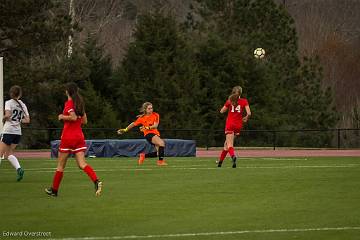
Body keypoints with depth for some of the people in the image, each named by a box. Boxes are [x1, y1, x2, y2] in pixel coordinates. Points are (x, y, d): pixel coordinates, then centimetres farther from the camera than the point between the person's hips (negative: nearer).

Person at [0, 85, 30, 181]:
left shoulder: (9, 103, -5)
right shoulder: (23, 105, 11)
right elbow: (27, 120, 6)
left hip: (8, 131, -6)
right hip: (18, 133, 6)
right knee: (9, 153, 16)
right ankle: (19, 168, -7)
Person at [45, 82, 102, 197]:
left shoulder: (69, 103, -10)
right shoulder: (80, 103, 12)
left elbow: (73, 117, -24)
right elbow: (84, 121, 17)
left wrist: (62, 117, -9)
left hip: (68, 137, -6)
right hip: (79, 136, 6)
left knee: (61, 165, 6)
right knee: (82, 164, -4)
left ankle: (54, 190, 16)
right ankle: (96, 181, -27)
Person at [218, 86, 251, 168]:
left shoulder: (230, 101, -1)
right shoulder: (244, 101, 0)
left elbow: (221, 111, 6)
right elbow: (249, 113, -9)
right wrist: (246, 118, 12)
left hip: (230, 125, -2)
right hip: (238, 125, 2)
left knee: (229, 145, -11)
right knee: (227, 143, 17)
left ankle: (233, 156, -41)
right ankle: (220, 161, 22)